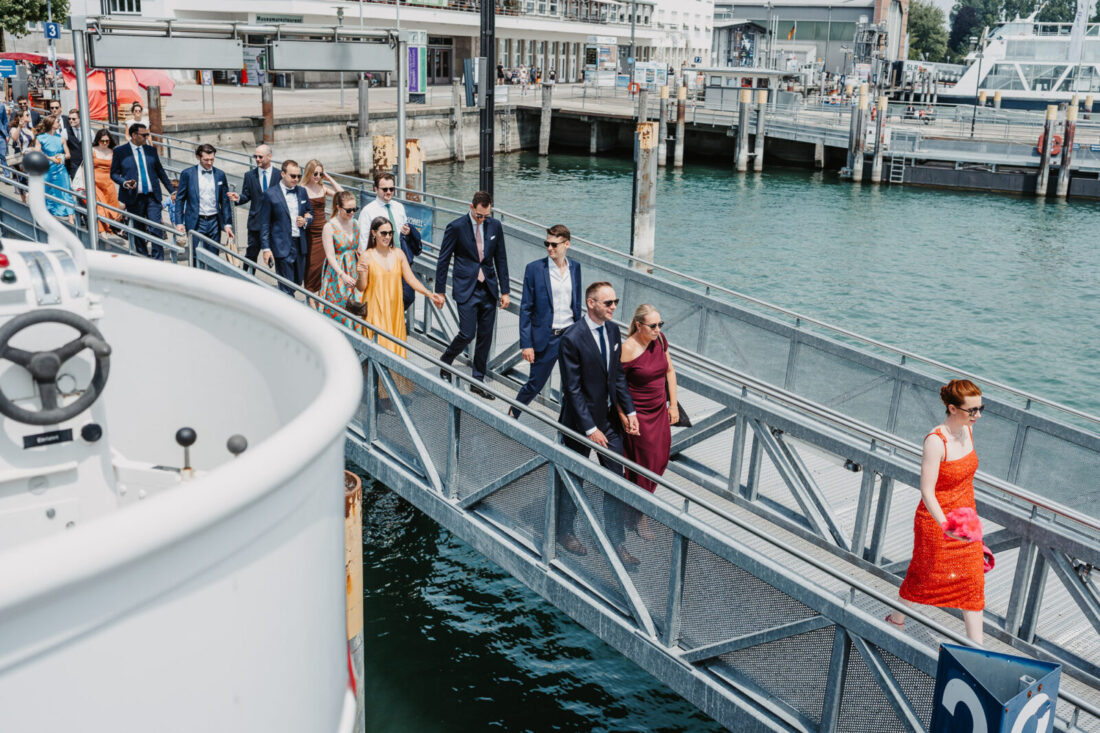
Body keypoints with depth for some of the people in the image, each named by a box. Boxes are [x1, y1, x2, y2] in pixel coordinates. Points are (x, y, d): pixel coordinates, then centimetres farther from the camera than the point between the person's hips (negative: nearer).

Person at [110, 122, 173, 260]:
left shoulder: (151, 150, 10)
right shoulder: (120, 151, 1)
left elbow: (160, 171, 19)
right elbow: (114, 173, 3)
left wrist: (172, 190, 19)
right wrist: (125, 183, -16)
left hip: (152, 196, 2)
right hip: (134, 197, -2)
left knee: (155, 229, -6)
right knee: (138, 230, 9)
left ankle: (158, 261, -1)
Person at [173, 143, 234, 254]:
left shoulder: (220, 174, 8)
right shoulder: (187, 174, 1)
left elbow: (225, 201, 10)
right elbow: (179, 199, 3)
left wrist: (228, 224, 5)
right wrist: (179, 222, -4)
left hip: (214, 222, 2)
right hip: (196, 223, -2)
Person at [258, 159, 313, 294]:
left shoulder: (302, 191, 9)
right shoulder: (270, 194, -6)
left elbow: (310, 213, 22)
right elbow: (265, 224, -5)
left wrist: (305, 221, -2)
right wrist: (266, 248, -9)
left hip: (300, 245, 6)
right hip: (282, 247, -6)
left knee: (297, 283, 14)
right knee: (286, 288, -5)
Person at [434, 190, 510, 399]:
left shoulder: (495, 226, 4)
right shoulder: (456, 227, -8)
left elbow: (501, 259, 10)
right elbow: (443, 260, -3)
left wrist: (504, 291, 7)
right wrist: (440, 291, -4)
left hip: (489, 289, 4)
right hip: (466, 289, -4)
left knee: (485, 337, 6)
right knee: (467, 333, -10)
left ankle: (478, 382, 17)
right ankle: (445, 361, 20)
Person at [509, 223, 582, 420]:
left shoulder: (575, 267, 4)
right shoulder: (534, 268, -8)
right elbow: (525, 309, -7)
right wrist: (526, 344, -10)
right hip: (546, 338, -3)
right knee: (534, 385, 7)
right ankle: (512, 416, 32)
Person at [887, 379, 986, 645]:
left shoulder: (967, 429, -2)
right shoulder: (935, 441, -26)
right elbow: (927, 492, -27)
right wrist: (945, 525, -39)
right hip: (936, 522, -7)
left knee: (973, 581, 8)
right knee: (924, 576, 14)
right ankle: (896, 620, 41)